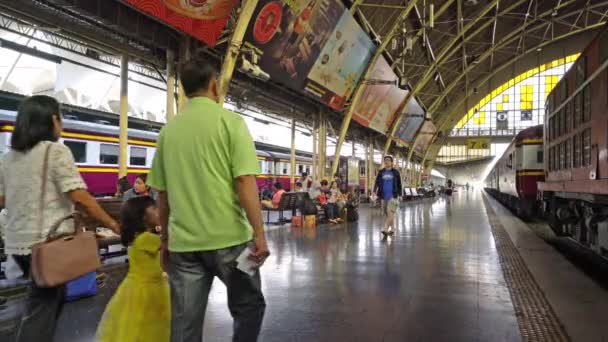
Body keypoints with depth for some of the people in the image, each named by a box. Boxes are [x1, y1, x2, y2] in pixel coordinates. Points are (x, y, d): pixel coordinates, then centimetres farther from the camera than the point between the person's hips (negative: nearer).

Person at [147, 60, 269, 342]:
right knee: (249, 305, 17)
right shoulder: (230, 121, -4)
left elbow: (161, 192, 11)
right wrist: (259, 234, -11)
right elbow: (245, 181, -14)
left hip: (182, 242, 5)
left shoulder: (169, 129, 8)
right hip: (228, 237, -4)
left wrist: (165, 238, 21)